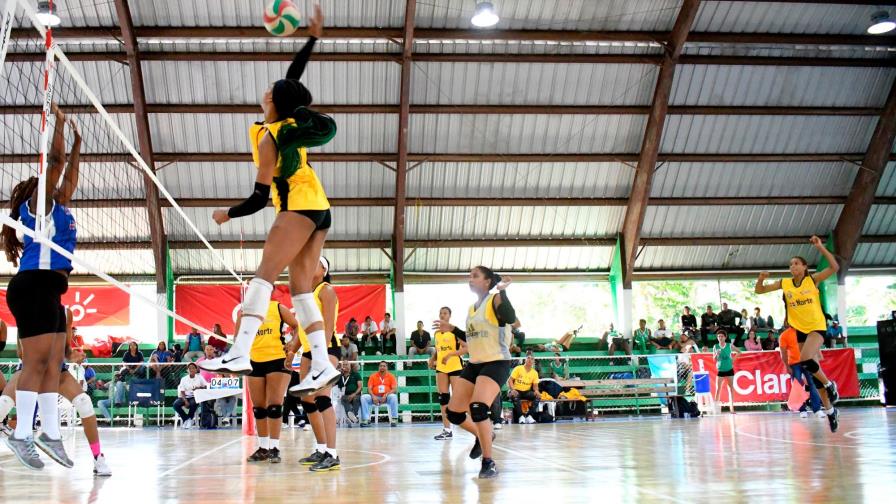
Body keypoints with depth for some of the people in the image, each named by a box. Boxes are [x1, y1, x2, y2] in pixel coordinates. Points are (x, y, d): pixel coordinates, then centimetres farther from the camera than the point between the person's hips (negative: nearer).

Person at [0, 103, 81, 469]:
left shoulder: (58, 208, 24)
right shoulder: (39, 202, 2)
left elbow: (70, 175, 34)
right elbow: (54, 161, -5)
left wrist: (78, 141, 36)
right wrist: (59, 122, 3)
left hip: (49, 290, 10)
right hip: (34, 286, -10)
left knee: (53, 363, 4)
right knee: (37, 362, -14)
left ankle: (50, 432, 4)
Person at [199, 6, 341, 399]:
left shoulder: (268, 137, -8)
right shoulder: (292, 122, 10)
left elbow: (260, 197, -8)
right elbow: (293, 78, 26)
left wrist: (228, 214, 6)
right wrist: (312, 38, 29)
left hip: (299, 206, -8)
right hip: (318, 207, 8)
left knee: (265, 274, -18)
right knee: (300, 288, 2)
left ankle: (240, 353, -32)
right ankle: (322, 365, -7)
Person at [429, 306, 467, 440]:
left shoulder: (455, 330, -8)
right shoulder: (437, 332, 12)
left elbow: (466, 348, -15)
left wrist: (450, 355, -22)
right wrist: (432, 359, 6)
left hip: (455, 367, -6)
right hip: (440, 368, 6)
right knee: (443, 397, 3)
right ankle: (447, 429, 7)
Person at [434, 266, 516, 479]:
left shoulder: (495, 300, -8)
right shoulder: (471, 308, 15)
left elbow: (510, 318, -29)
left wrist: (502, 291, -32)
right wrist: (452, 330, 17)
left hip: (496, 363, -8)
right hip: (474, 364, 9)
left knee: (478, 408, -27)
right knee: (453, 414, 6)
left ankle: (489, 463, -14)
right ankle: (483, 435, 34)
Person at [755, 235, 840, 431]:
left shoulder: (813, 280, -6)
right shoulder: (784, 283, 2)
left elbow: (834, 267, -18)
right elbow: (759, 290, 5)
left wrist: (820, 248, -23)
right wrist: (761, 278, -15)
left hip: (817, 327, -5)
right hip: (800, 330, 5)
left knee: (806, 360, -30)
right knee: (811, 368, 7)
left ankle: (830, 385, -2)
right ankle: (829, 410, 19)